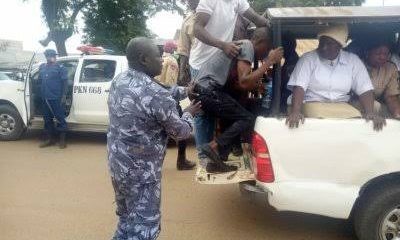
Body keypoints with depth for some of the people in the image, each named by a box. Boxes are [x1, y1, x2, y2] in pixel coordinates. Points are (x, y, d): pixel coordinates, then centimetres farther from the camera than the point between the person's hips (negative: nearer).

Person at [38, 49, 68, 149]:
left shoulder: (60, 68, -1)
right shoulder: (42, 67, 17)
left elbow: (64, 82, -6)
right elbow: (39, 80, 23)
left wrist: (64, 95, -14)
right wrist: (41, 94, 13)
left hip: (56, 98, -7)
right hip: (45, 98, 7)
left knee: (60, 118, -3)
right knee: (47, 119, 12)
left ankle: (62, 140, 3)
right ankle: (49, 139, 22)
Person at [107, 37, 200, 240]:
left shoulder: (118, 81, 1)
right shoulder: (157, 95, -24)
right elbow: (181, 132, -11)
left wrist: (184, 92, 16)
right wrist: (189, 113, 8)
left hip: (116, 164, 8)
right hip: (141, 172, -8)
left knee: (127, 218, 26)